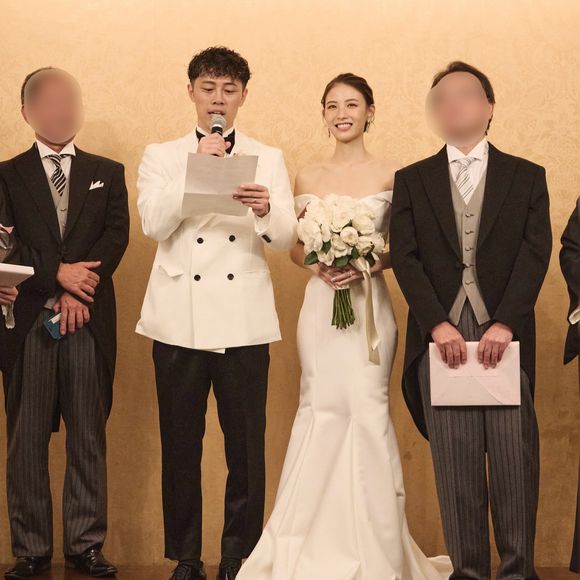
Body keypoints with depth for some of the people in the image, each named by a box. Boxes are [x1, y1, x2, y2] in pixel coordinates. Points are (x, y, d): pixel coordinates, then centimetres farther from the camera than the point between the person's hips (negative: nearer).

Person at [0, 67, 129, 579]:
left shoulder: (107, 173, 13)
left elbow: (117, 236, 1)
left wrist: (77, 291, -10)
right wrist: (57, 275, -14)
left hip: (90, 322, 1)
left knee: (89, 438, 4)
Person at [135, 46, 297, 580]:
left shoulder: (268, 159, 12)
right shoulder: (162, 156, 10)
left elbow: (286, 237, 1)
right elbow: (153, 224, -5)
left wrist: (266, 209, -21)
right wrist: (196, 168, -12)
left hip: (244, 322, 0)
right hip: (179, 321, 0)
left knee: (246, 447, 0)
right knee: (180, 445, 4)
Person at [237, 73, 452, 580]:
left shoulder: (391, 175, 2)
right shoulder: (308, 178, 9)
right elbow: (294, 248, 13)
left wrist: (368, 264, -14)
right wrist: (318, 265, -8)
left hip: (370, 304, -2)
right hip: (321, 305, 2)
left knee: (367, 409, -7)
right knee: (320, 409, 1)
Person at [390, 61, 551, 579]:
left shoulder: (527, 177, 11)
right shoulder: (412, 181, 13)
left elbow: (536, 253, 1)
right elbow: (405, 258, 3)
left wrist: (505, 323, -11)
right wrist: (438, 324, -10)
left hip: (505, 337, 0)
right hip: (440, 340, 1)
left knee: (515, 461, -2)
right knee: (456, 466, 1)